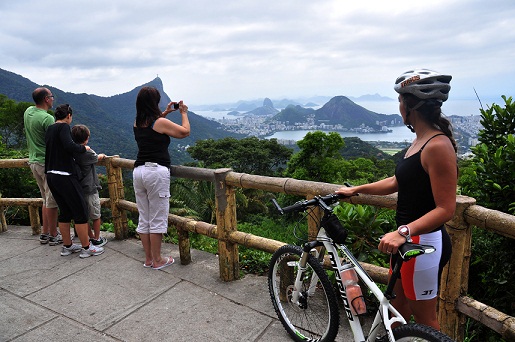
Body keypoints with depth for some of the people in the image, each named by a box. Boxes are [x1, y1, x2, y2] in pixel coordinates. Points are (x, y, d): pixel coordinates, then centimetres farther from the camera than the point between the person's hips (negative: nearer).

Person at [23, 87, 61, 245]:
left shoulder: (28, 112, 7)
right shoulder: (47, 118, -19)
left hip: (33, 161, 9)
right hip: (47, 163, -9)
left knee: (46, 199, 18)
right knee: (52, 201, 0)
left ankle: (45, 233, 24)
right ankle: (53, 236, 9)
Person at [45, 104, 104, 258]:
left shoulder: (49, 129, 15)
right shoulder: (64, 127, -10)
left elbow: (54, 150, 16)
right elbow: (69, 146, -26)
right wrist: (83, 148, -9)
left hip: (51, 175, 9)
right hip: (65, 175, -9)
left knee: (64, 211, 17)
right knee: (80, 211, 0)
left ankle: (67, 246, 25)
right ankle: (86, 247, 6)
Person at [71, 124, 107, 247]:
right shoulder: (88, 152, -14)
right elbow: (97, 158, 5)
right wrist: (102, 155, 26)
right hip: (90, 189, -6)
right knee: (96, 216, 8)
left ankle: (91, 237, 27)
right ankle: (97, 239, 17)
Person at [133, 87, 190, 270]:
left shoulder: (137, 123, 10)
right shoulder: (161, 123, -9)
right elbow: (185, 131, 2)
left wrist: (165, 113, 29)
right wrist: (184, 113, 16)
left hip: (139, 171, 7)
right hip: (157, 172, -7)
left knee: (144, 218, 13)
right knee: (158, 218, 2)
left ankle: (148, 258, 23)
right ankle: (157, 260, 11)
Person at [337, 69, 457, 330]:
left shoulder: (438, 146, -23)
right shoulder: (421, 141, 6)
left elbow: (445, 209, -25)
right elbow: (398, 181, 15)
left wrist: (403, 231, -35)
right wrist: (356, 189, 17)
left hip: (423, 243, -9)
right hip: (407, 239, 9)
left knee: (423, 317, 12)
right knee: (399, 303, 24)